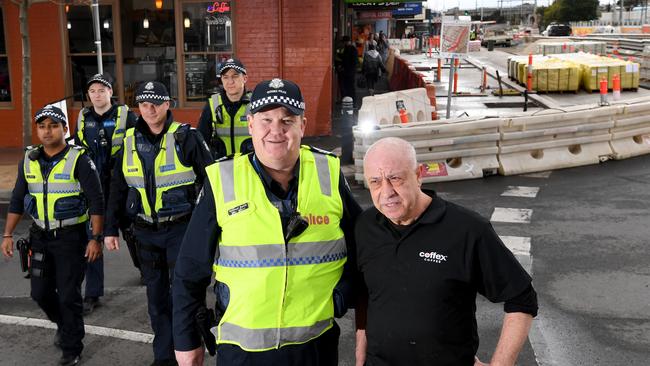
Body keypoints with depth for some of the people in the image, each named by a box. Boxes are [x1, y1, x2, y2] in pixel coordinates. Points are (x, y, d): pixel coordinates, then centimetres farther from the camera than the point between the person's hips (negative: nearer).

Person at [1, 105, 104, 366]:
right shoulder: (29, 161, 6)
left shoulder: (78, 160, -10)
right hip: (40, 237, 5)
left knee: (68, 295, -1)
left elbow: (96, 201, -11)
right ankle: (64, 324, 39)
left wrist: (96, 238, -15)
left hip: (71, 237, -5)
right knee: (40, 292, 10)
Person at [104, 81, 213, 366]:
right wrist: (111, 228, 9)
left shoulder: (186, 137, -8)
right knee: (156, 295, 12)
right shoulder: (130, 141, 5)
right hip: (145, 232, 4)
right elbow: (117, 188, 11)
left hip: (181, 228, -4)